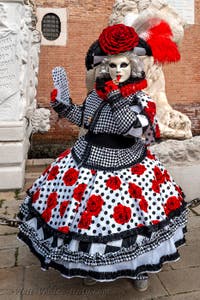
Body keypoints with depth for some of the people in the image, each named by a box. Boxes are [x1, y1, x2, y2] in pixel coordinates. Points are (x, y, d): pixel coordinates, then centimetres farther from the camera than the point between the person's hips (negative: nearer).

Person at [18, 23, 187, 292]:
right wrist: (63, 104, 5)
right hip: (89, 159, 5)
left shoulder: (140, 98, -12)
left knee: (127, 215, 6)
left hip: (125, 166, -5)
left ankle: (139, 267, 37)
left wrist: (115, 97, -28)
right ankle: (93, 263, 45)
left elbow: (134, 128, -29)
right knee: (88, 212, 15)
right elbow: (85, 119, 15)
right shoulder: (97, 93, 1)